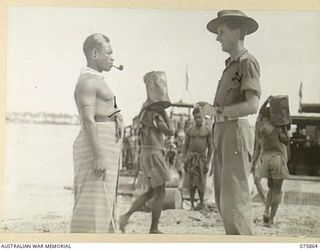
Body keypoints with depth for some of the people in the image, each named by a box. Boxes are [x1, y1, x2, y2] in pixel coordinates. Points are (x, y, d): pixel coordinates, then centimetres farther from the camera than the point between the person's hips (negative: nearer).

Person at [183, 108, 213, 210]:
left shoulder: (207, 131, 0)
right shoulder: (189, 130, 4)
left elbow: (210, 147, 0)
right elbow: (185, 146, 6)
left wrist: (208, 163, -7)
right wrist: (184, 160, -3)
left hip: (202, 158, -1)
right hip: (190, 157, 1)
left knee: (200, 183, -2)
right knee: (191, 182, 0)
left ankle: (201, 204, 10)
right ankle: (192, 204, 7)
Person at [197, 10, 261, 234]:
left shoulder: (247, 62, -5)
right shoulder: (231, 65, 22)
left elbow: (252, 106, -16)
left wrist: (217, 110, -14)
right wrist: (209, 107, 10)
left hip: (236, 131, -9)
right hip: (221, 132, 9)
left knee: (234, 199, -12)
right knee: (223, 198, 10)